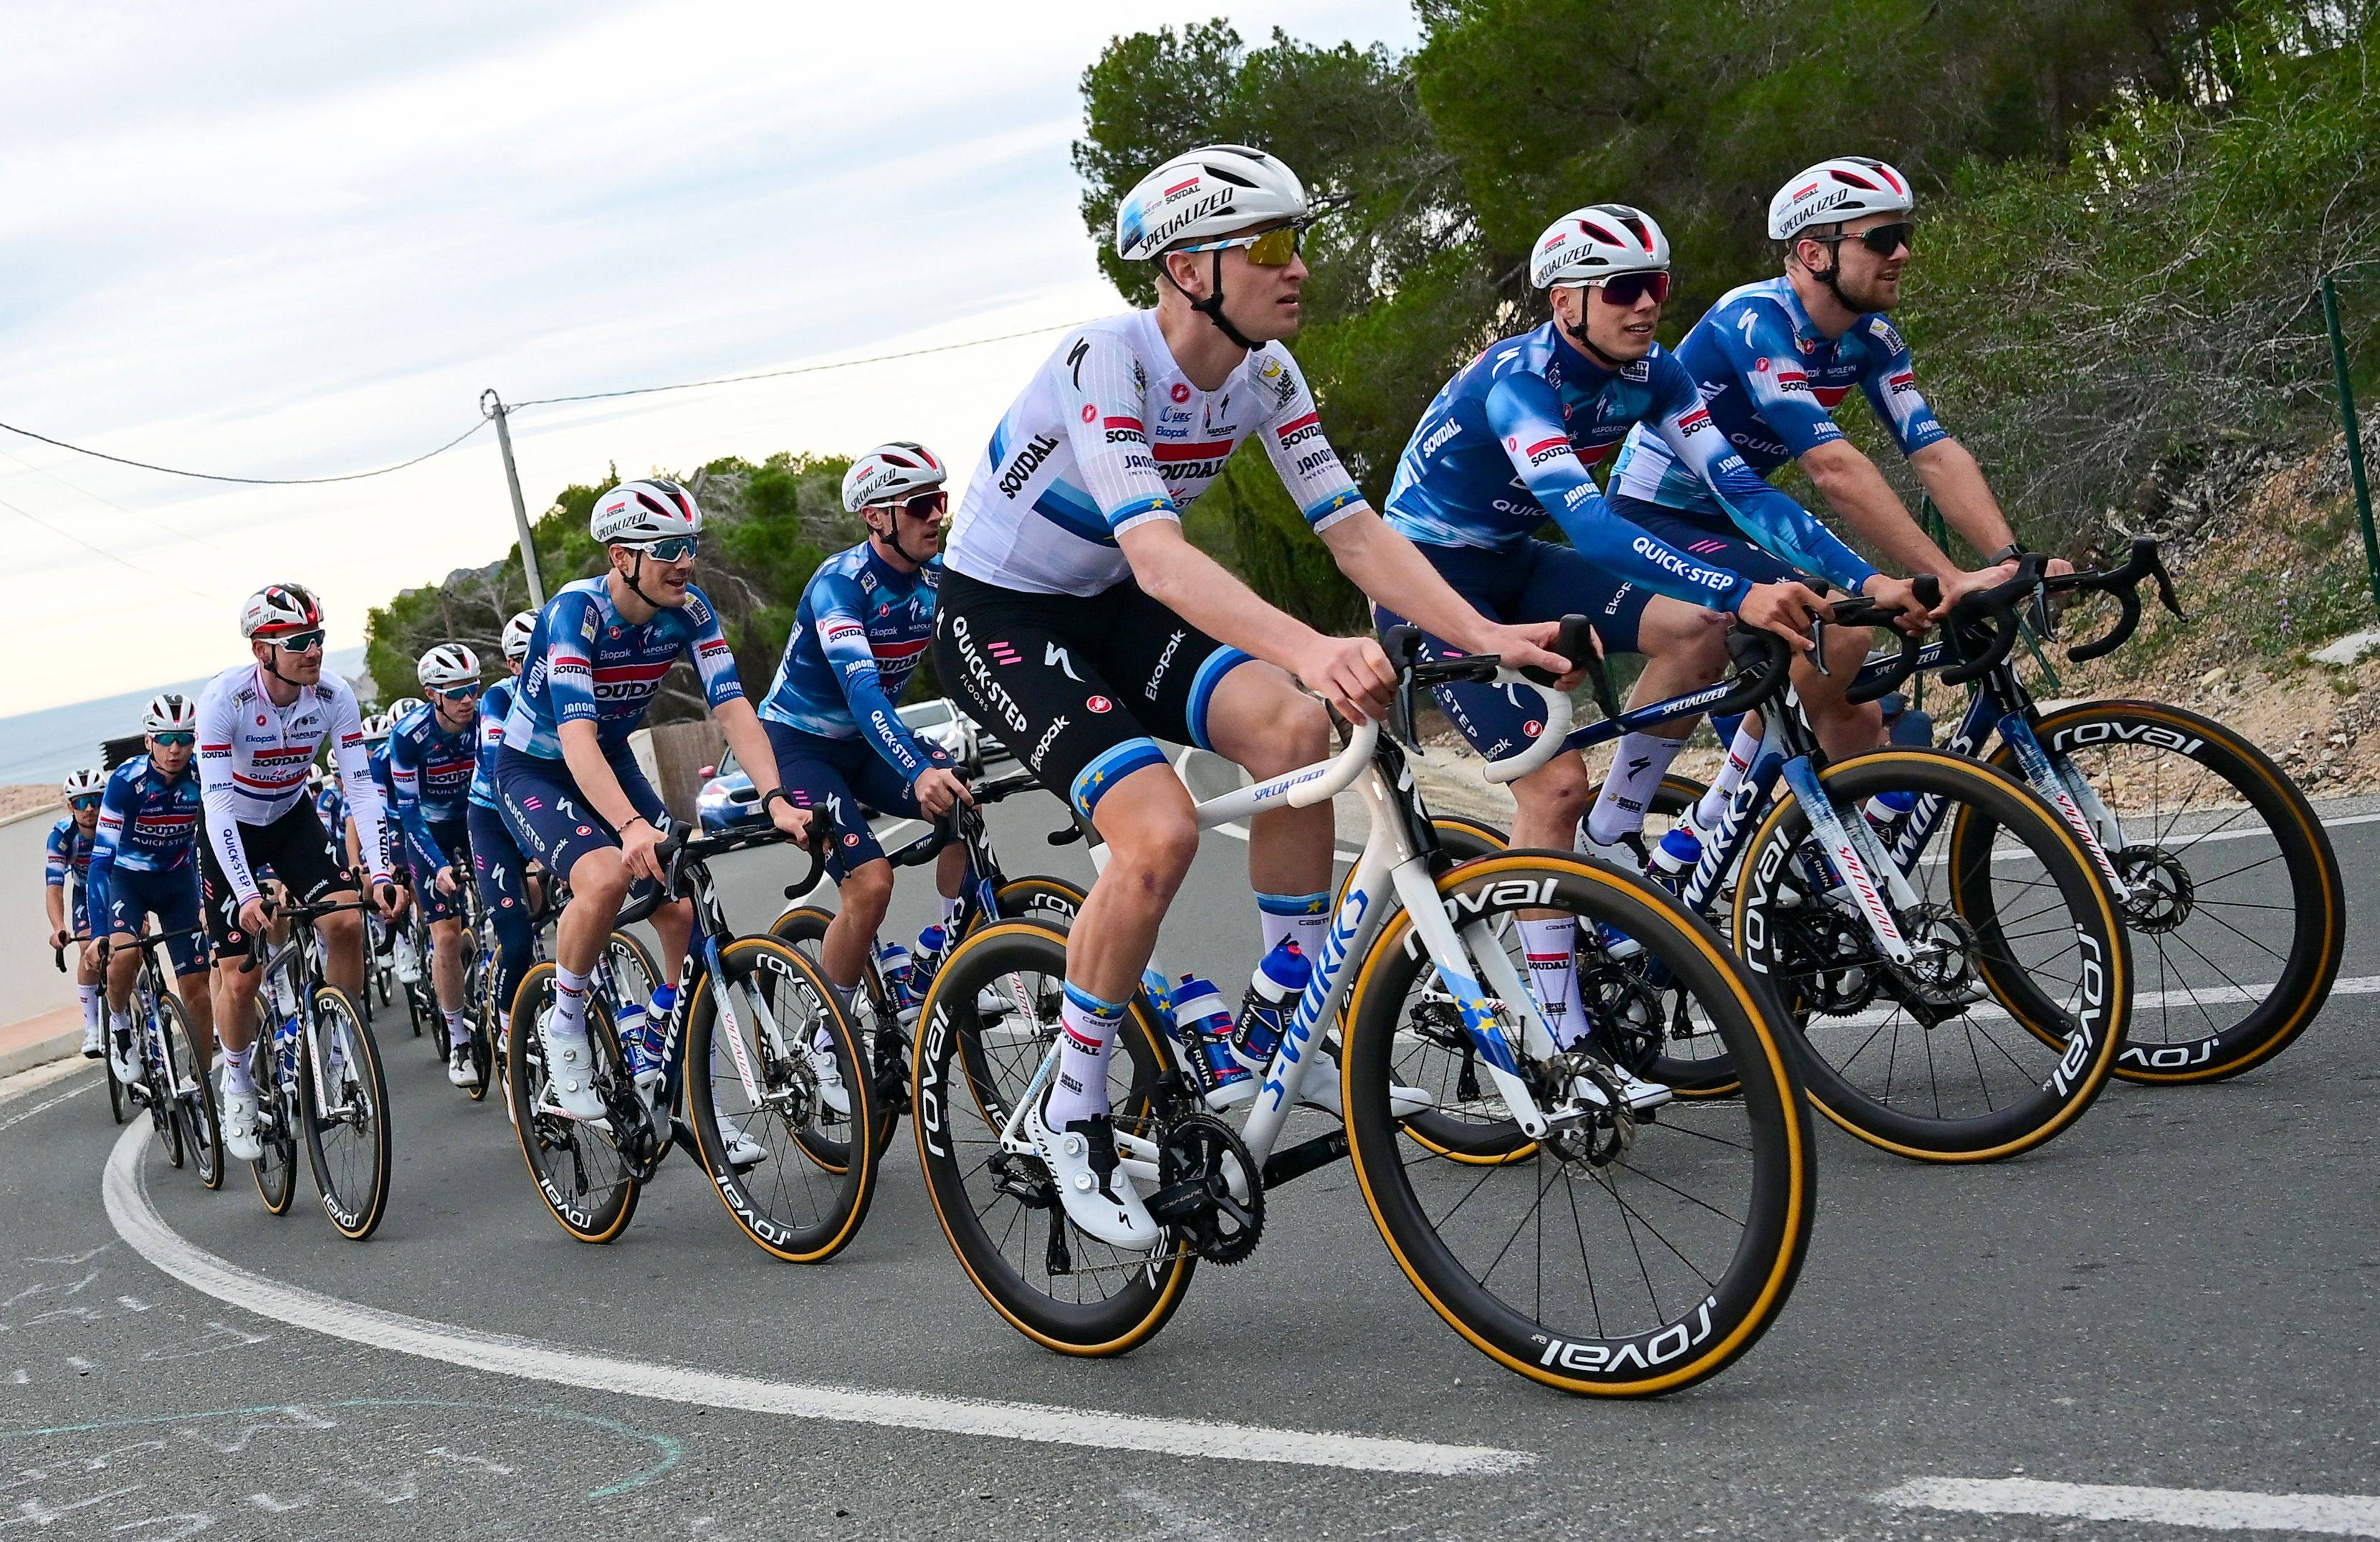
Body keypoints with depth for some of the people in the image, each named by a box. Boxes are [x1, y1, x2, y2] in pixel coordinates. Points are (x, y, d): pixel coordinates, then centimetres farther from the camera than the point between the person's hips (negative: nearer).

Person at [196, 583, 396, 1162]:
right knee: (241, 977, -7)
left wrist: (379, 873, -33)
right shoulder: (224, 699, -29)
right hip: (232, 831, -2)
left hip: (294, 819, 2)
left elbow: (361, 787, -20)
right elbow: (217, 802, -33)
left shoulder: (333, 695, -21)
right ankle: (237, 1081, 20)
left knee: (346, 920, -22)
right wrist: (245, 893, -43)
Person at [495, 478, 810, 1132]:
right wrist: (632, 827, -55)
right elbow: (576, 736, -40)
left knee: (685, 909, -12)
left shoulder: (688, 610, -15)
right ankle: (565, 1024, -8)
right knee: (605, 877, -32)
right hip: (533, 771, -5)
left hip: (611, 761, 5)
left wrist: (775, 800, -36)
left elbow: (732, 706, -20)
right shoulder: (575, 612, -30)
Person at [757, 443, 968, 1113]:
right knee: (870, 883, -25)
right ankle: (828, 1044, -7)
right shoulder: (840, 582, -26)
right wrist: (920, 771, -54)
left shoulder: (939, 580, -6)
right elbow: (861, 688, -40)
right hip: (797, 743, -6)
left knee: (968, 802, -21)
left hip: (866, 741, 6)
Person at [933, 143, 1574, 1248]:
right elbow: (1154, 551, -41)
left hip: (1105, 609, 6)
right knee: (1160, 830, -28)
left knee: (1293, 725, -22)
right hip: (997, 617, -6)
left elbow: (1353, 530, -9)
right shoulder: (1105, 361, -28)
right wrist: (1310, 649, -56)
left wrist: (1485, 635, -23)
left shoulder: (1262, 372, -6)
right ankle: (1069, 1113, -8)